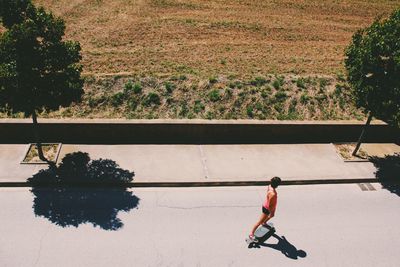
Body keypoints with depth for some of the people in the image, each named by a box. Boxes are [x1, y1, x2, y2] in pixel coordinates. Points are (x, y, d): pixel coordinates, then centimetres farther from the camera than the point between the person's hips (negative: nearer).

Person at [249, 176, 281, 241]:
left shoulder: (270, 186, -12)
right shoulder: (273, 194, -40)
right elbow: (270, 205, -29)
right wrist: (271, 212, -13)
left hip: (267, 206, 9)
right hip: (266, 208, -9)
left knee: (272, 215, 36)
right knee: (260, 222, 2)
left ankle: (264, 223, 60)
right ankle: (251, 234, 13)